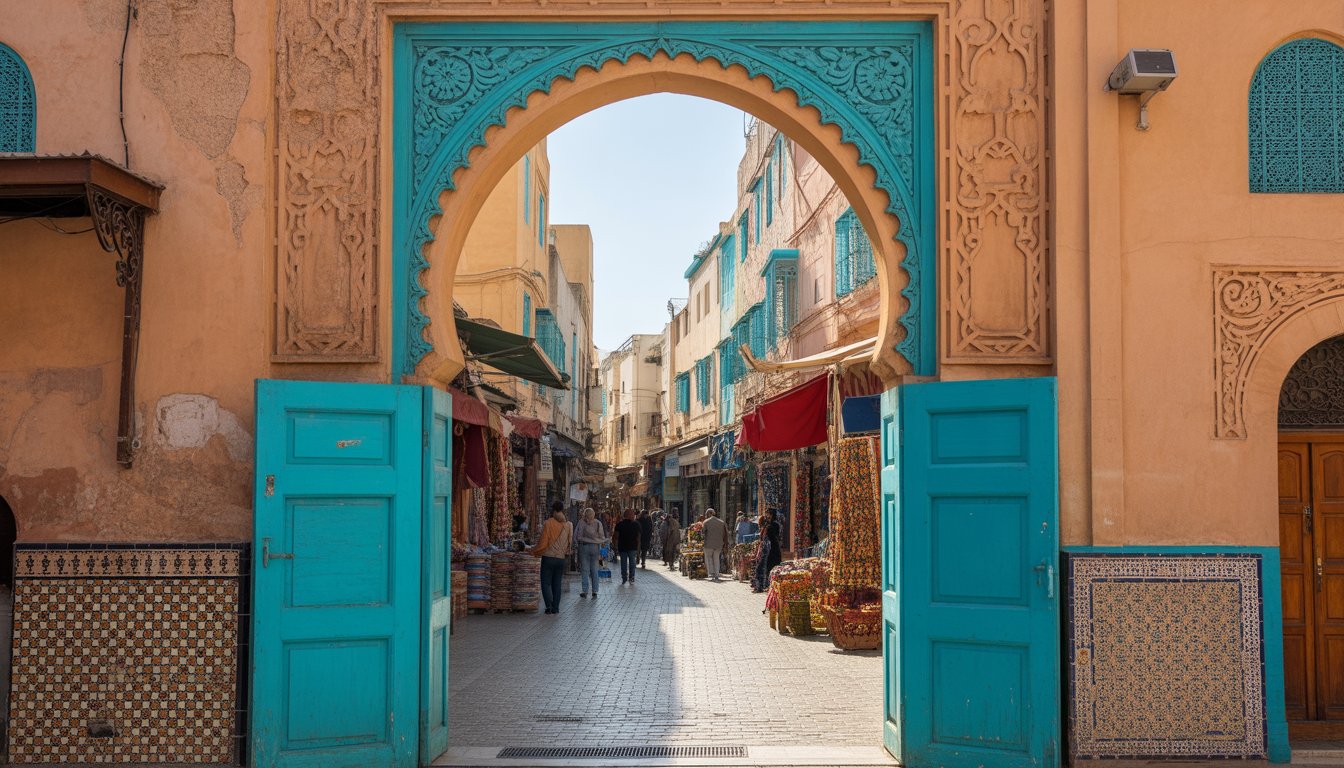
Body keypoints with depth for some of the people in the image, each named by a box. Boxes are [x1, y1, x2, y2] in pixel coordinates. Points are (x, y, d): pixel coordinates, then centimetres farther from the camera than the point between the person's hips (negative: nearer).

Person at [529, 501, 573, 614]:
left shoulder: (549, 523, -10)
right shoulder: (569, 525, 3)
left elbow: (543, 543, -10)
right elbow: (570, 543, 11)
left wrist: (533, 551, 3)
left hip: (548, 557, -4)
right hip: (561, 558, 4)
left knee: (546, 583, 2)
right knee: (557, 584, 11)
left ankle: (549, 605, -10)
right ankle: (555, 608, 10)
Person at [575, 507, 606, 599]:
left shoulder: (581, 522, -8)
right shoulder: (598, 523, -2)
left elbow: (576, 536, -6)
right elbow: (602, 536, 2)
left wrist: (583, 538, 8)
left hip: (584, 546, -2)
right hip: (595, 547, 2)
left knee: (585, 569, 4)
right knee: (594, 569, 8)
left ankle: (585, 591, 5)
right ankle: (595, 591, 7)